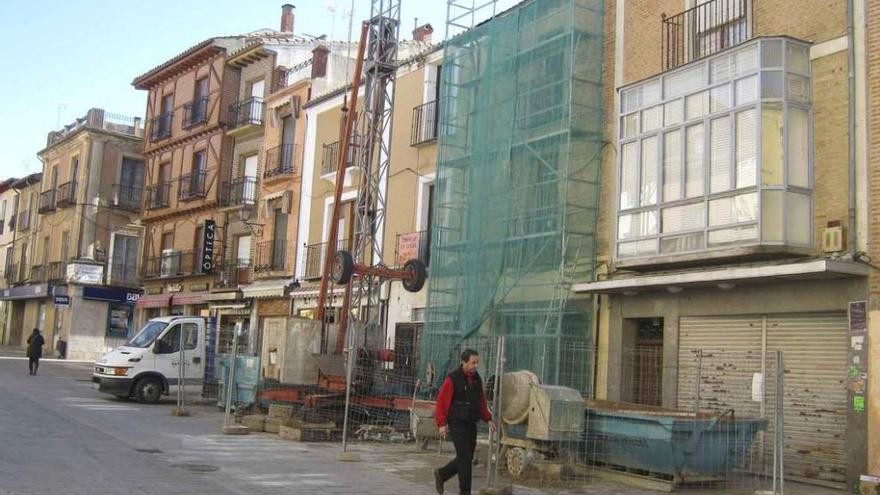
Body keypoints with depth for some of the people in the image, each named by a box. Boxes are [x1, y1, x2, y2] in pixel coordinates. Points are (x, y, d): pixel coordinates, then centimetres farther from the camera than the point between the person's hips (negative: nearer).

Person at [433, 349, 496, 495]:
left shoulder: (477, 379, 9)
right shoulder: (452, 379, -12)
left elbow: (481, 401, 19)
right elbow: (442, 401, -13)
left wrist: (488, 418, 13)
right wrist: (442, 423, -17)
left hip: (471, 424, 7)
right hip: (457, 424, -7)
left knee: (467, 458, 12)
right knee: (465, 458, -7)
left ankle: (441, 474, 32)